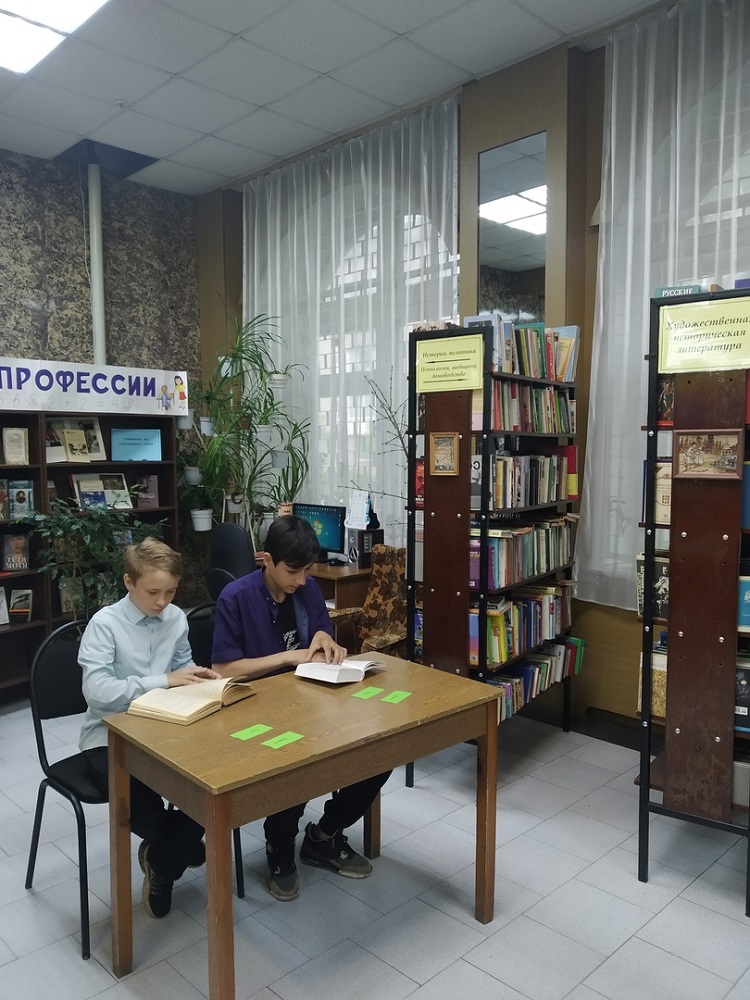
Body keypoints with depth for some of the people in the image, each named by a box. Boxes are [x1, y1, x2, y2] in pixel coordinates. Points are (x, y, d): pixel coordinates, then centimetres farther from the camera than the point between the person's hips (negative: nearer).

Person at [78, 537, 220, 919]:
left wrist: (194, 676, -12)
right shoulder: (104, 624, -15)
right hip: (110, 737, -4)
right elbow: (97, 691, -26)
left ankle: (161, 862, 11)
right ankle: (182, 847, 12)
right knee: (145, 810, -28)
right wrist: (163, 681, -30)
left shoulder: (176, 619, 0)